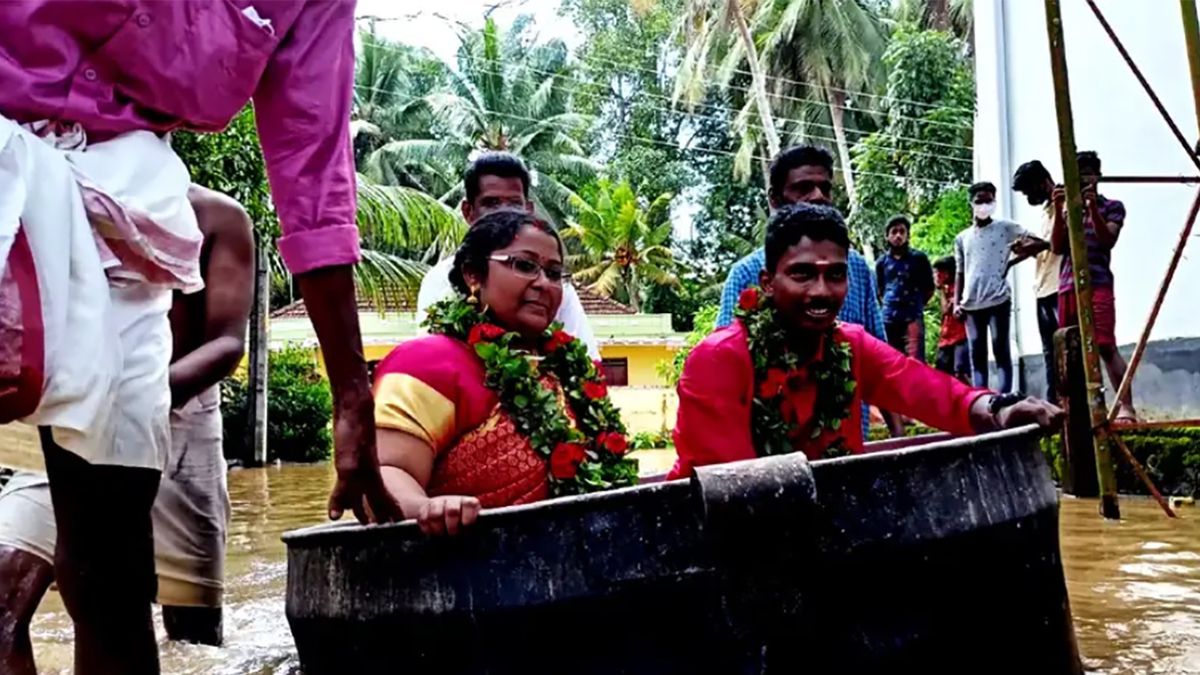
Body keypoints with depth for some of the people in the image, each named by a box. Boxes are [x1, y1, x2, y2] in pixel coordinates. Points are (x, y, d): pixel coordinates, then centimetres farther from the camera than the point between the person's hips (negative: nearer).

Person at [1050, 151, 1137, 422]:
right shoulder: (1068, 212, 20)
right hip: (1068, 285, 5)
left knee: (1106, 345, -15)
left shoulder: (1112, 206, 9)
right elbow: (1057, 247, 6)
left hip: (1098, 283, -5)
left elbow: (1108, 240, -7)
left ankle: (1126, 405, -17)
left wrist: (1093, 208, -15)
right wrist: (1059, 210, -3)